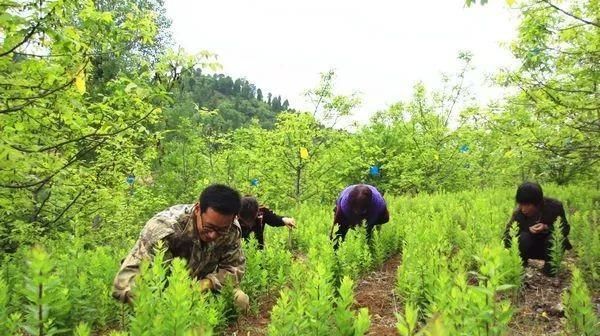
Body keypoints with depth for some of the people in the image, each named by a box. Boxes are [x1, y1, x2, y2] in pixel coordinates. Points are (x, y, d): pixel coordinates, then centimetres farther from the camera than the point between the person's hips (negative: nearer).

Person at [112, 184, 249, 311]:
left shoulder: (232, 229, -18)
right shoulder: (164, 228, -34)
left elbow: (236, 267, -7)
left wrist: (208, 282, -28)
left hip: (201, 287, 4)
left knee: (240, 300, -19)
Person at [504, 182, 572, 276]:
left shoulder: (555, 206, -22)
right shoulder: (518, 213, -22)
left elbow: (565, 229, -13)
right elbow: (508, 233, -24)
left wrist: (546, 228, -31)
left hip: (551, 247, 1)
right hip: (532, 248, 0)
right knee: (523, 237, -31)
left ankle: (550, 268, -5)